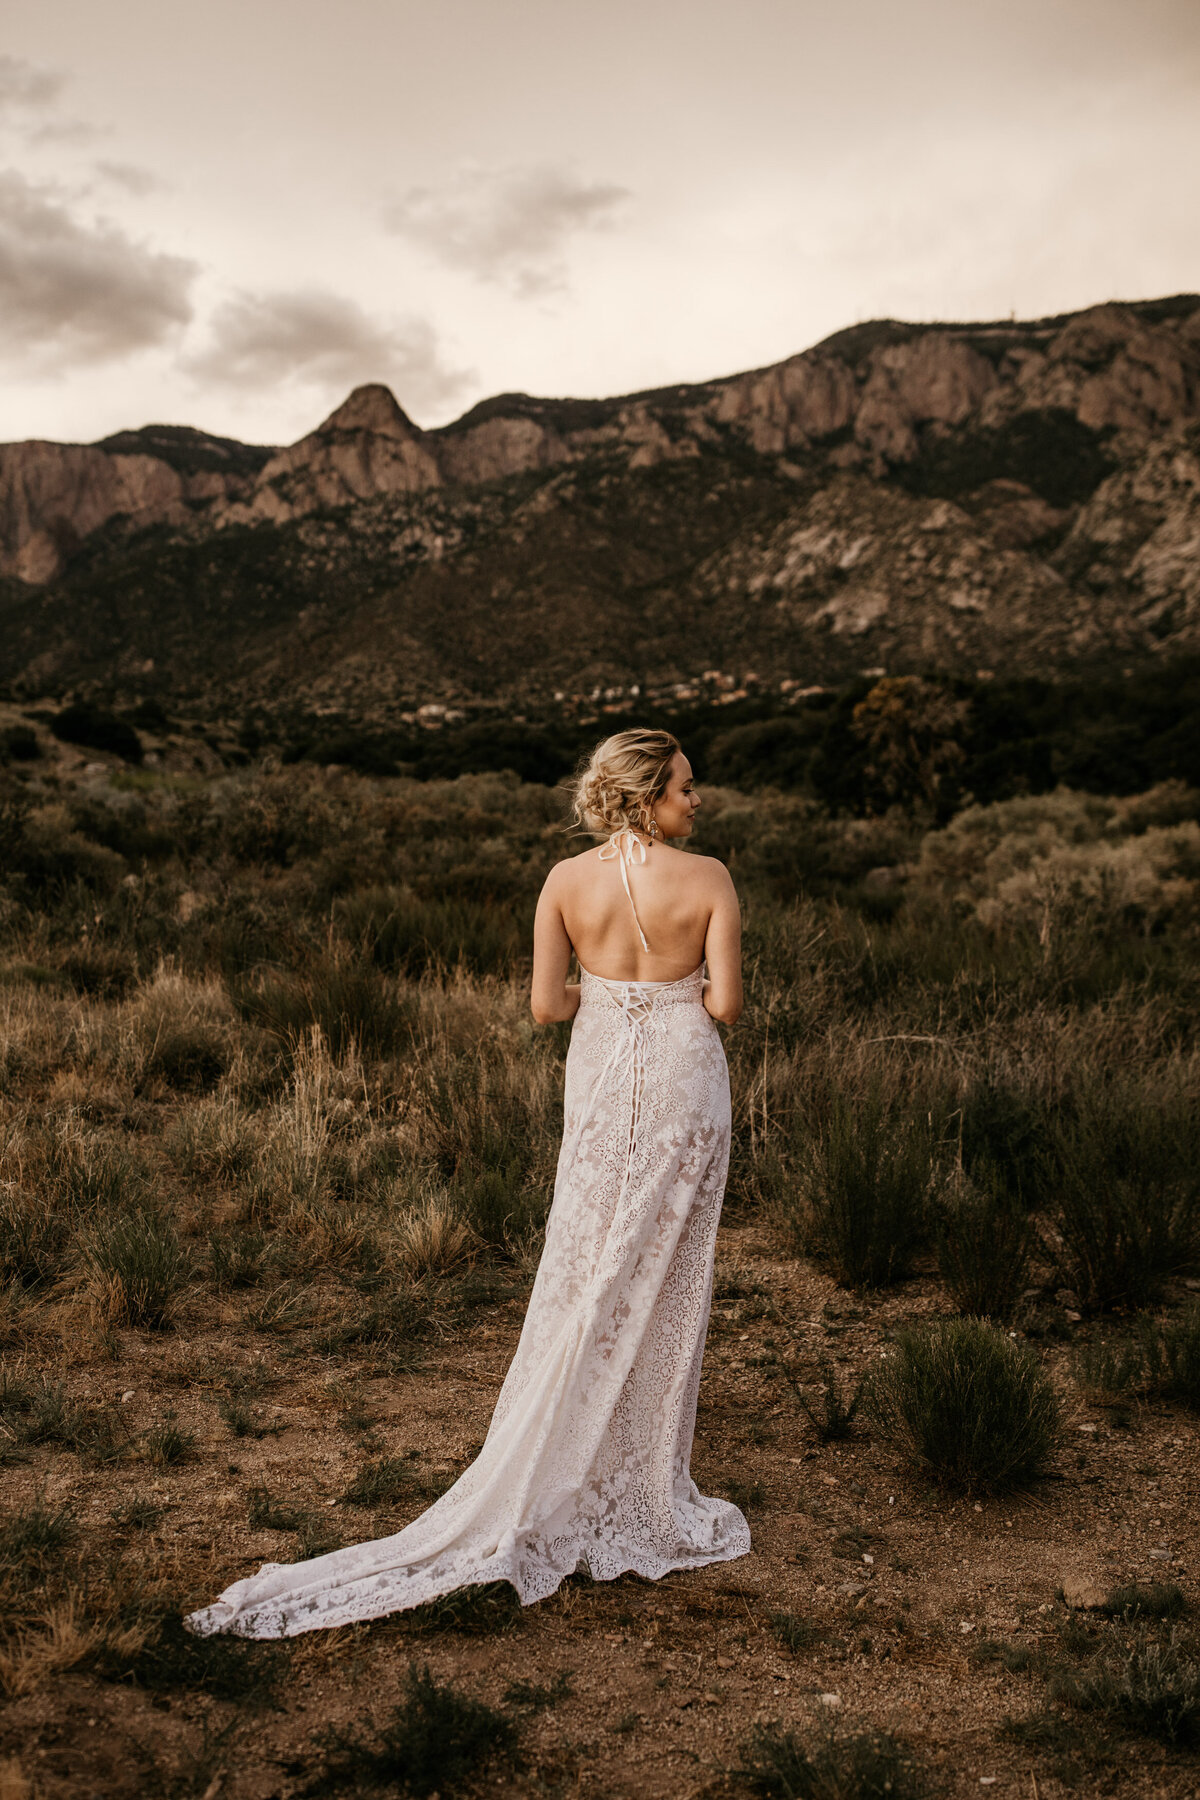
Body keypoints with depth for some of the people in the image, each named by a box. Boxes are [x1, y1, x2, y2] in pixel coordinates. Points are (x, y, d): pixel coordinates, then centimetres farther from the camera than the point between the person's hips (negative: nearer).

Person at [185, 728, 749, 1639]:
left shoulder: (567, 879, -5)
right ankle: (647, 1493, 20)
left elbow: (545, 1005, -5)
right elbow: (726, 1002, -11)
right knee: (668, 1282, 9)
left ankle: (553, 1486, 21)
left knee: (584, 1281, 14)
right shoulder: (710, 878, -11)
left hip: (600, 1086, 2)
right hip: (685, 1085, -2)